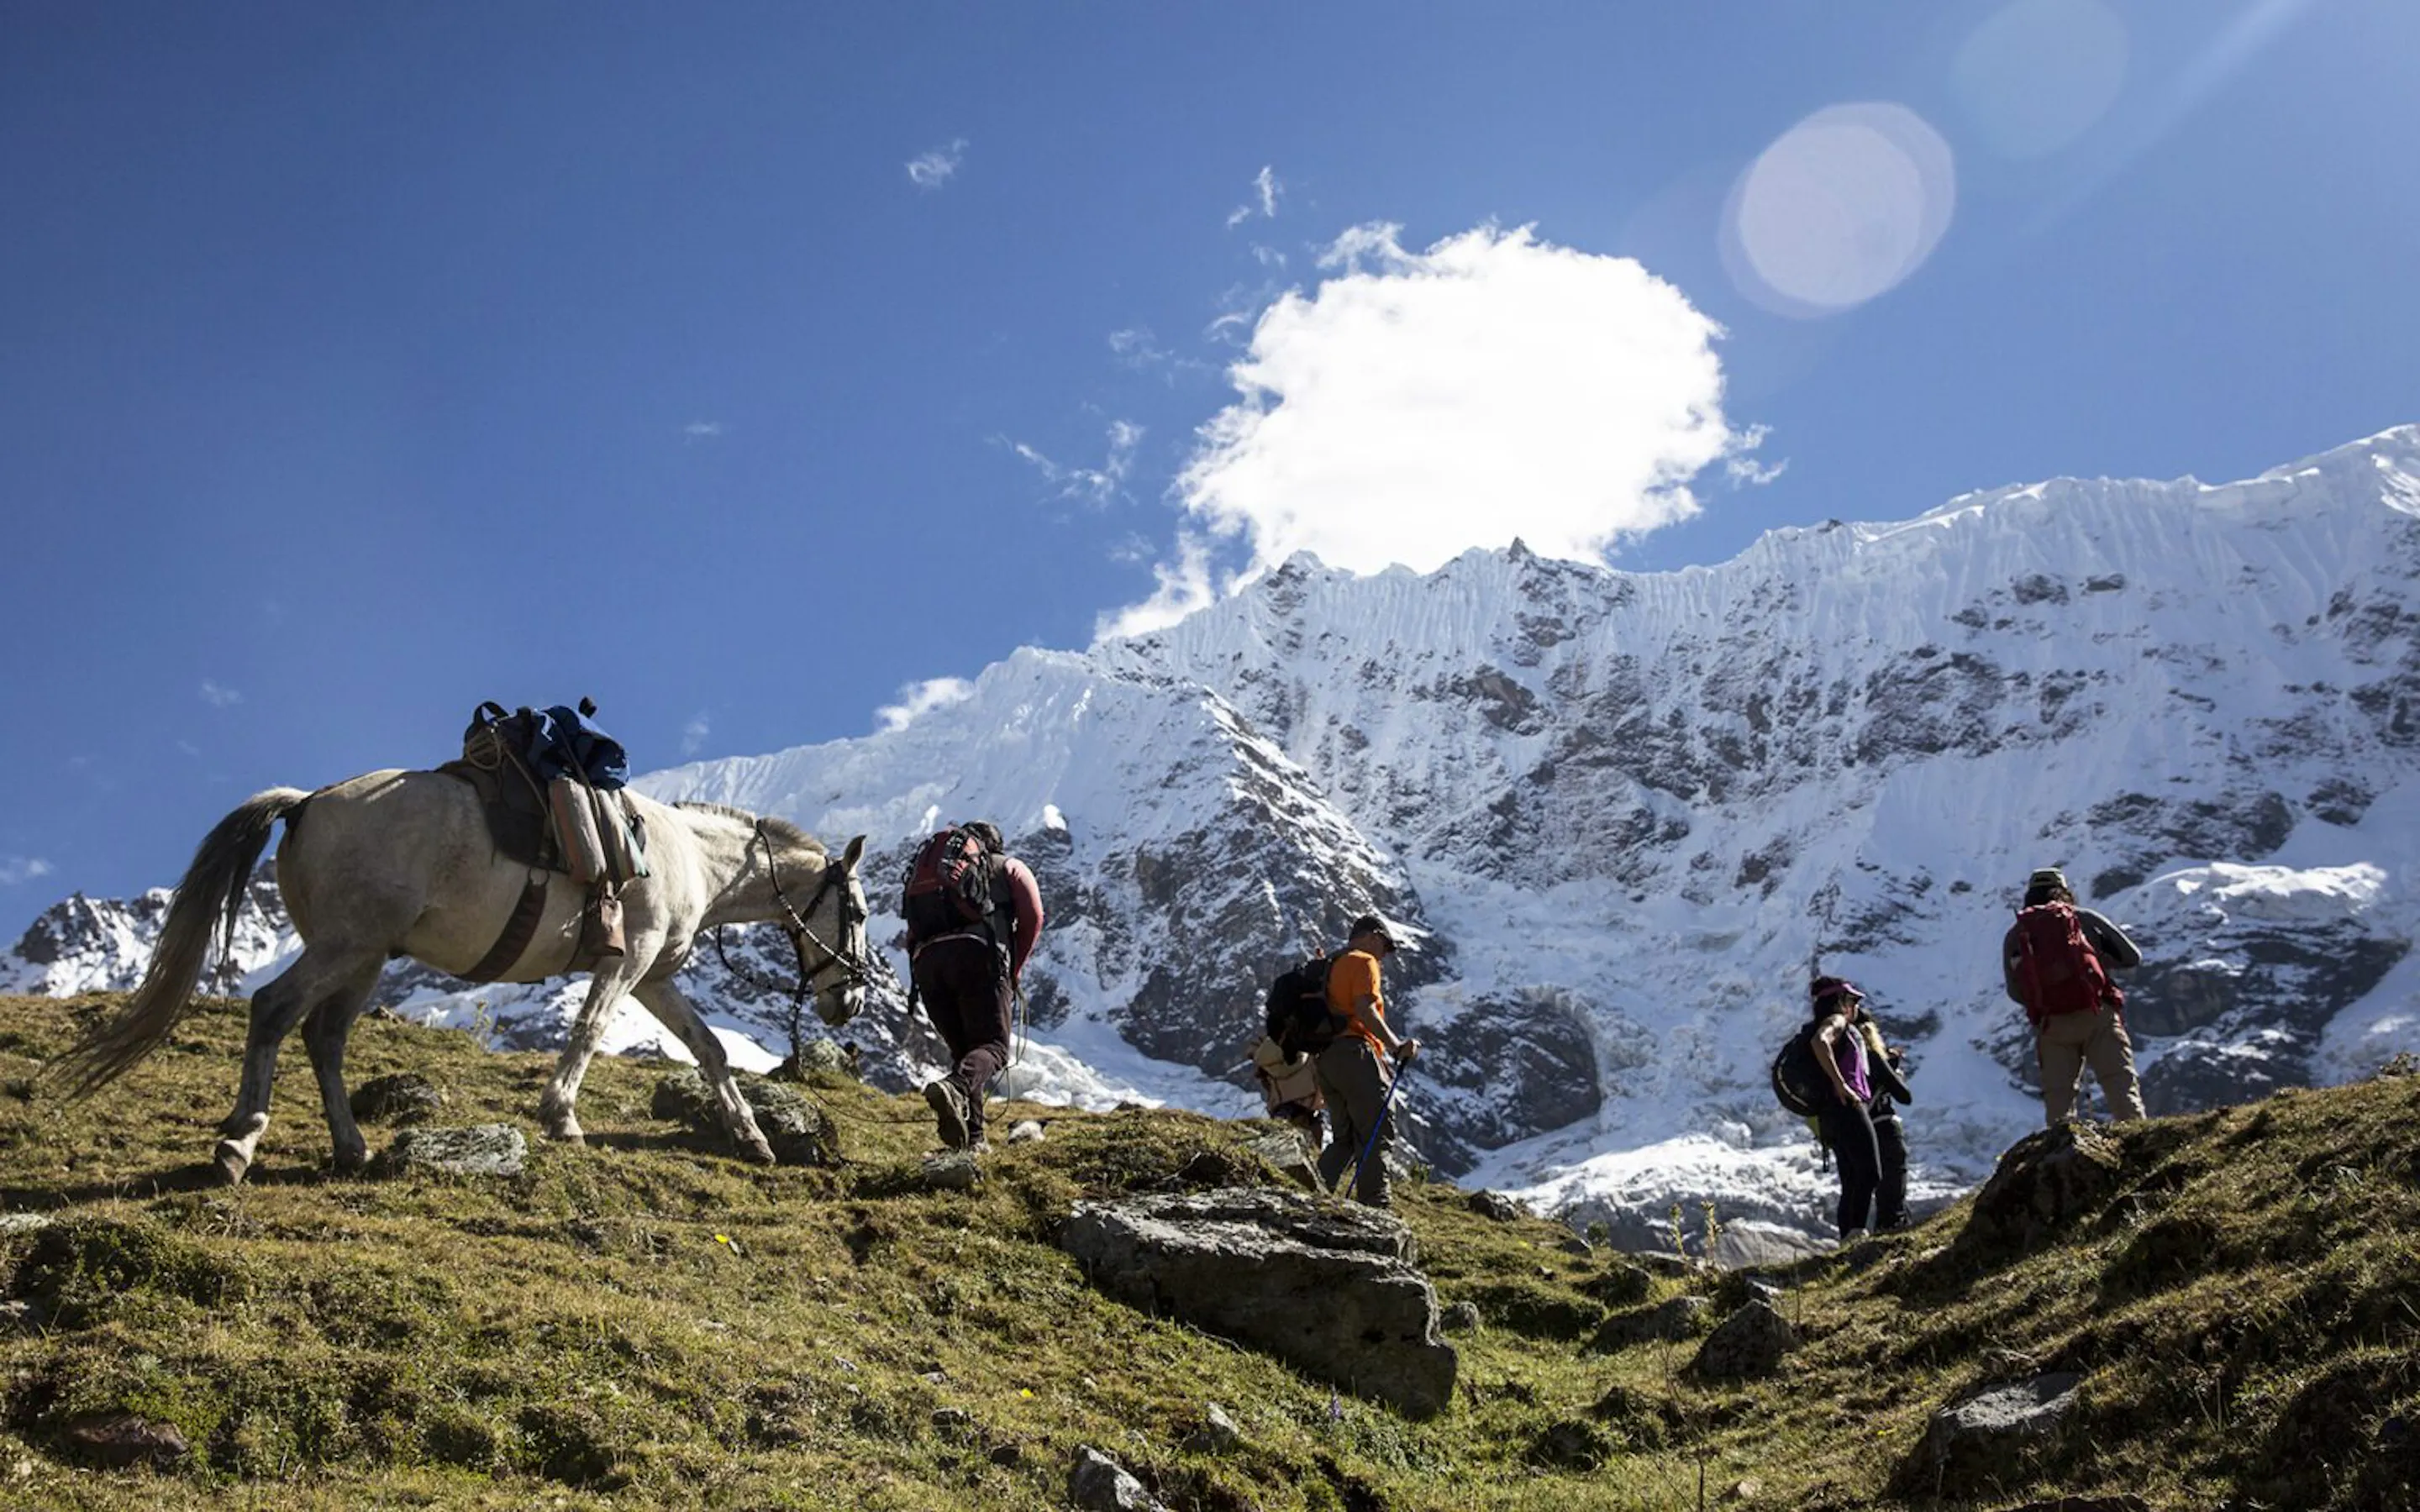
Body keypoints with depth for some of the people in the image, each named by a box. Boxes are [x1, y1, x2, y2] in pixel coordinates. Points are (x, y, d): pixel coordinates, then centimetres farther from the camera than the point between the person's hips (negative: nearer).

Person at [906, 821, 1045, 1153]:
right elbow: (1032, 916, 8)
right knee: (993, 1047, -7)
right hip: (979, 953, -4)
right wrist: (1014, 971, 16)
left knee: (963, 1050, 15)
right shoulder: (1010, 866, 26)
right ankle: (955, 1088, -38)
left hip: (926, 959, 4)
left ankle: (971, 1138, 3)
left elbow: (912, 936, 25)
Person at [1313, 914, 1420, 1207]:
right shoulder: (1363, 962, 0)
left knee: (1344, 1138, 13)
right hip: (1355, 1053, -9)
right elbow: (1365, 1010, -15)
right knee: (1377, 1132, -7)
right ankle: (1373, 1204, -13)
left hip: (1325, 1058, 9)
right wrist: (1396, 1046, -18)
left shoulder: (1331, 966, 25)